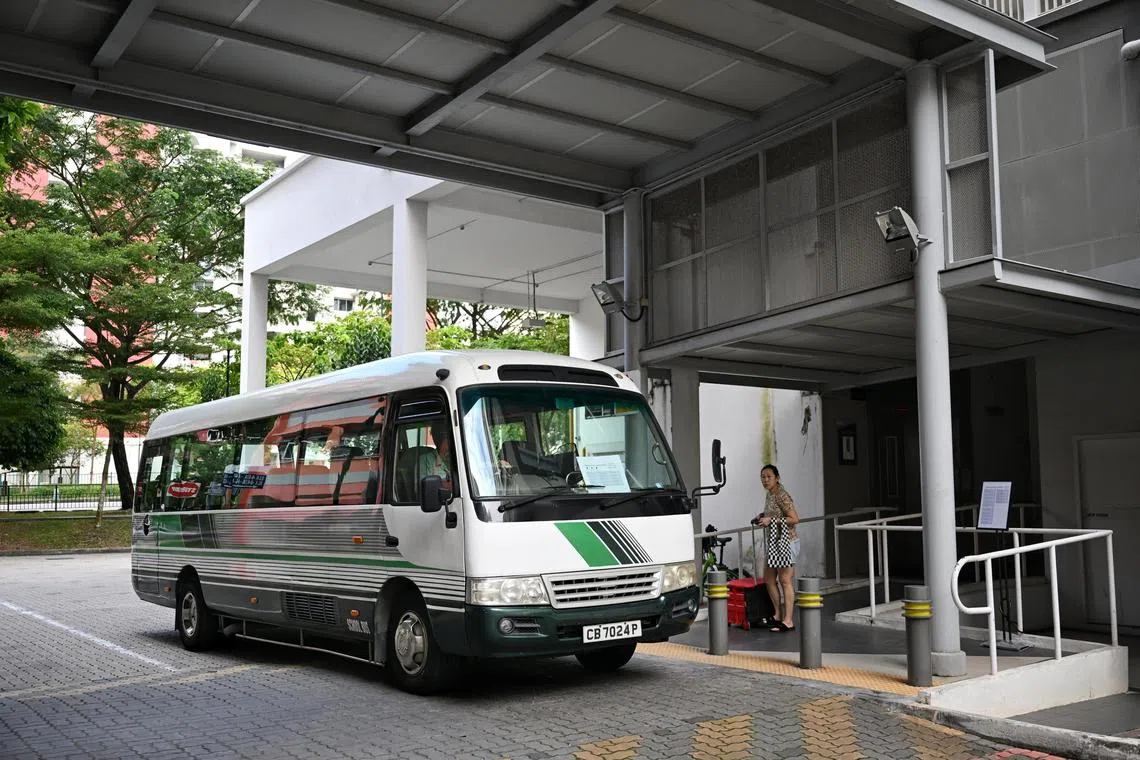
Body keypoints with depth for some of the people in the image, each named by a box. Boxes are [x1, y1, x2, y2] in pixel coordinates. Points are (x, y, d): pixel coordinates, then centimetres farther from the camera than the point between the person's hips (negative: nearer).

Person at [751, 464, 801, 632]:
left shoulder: (782, 496, -16)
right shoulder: (769, 495, 11)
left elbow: (794, 519, -22)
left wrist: (771, 520, -23)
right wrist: (762, 517, 8)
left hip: (785, 542, -10)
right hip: (773, 542, 10)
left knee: (785, 581, -4)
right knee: (769, 579, 13)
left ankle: (788, 621, 1)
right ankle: (778, 615, 25)